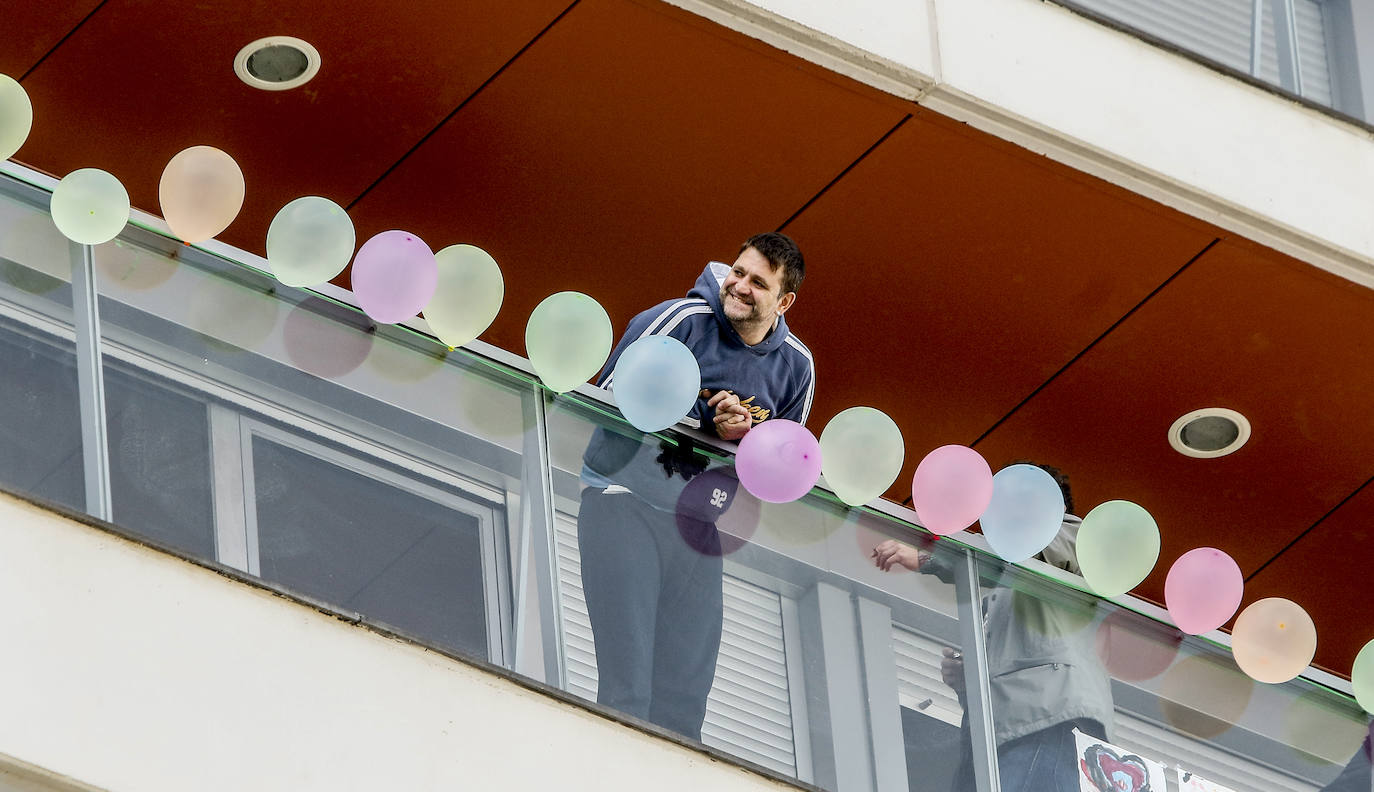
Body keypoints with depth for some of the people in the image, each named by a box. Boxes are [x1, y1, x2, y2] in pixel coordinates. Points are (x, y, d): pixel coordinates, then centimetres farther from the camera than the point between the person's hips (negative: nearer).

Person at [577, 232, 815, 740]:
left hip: (698, 523, 5)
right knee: (626, 686, -14)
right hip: (624, 501, -5)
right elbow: (609, 393, -12)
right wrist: (709, 421, -17)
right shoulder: (683, 320, -8)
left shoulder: (795, 366, 8)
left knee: (684, 691, 2)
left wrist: (746, 436, -5)